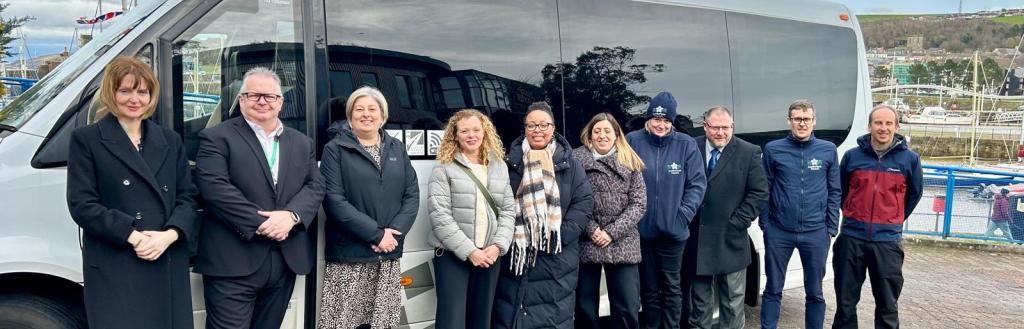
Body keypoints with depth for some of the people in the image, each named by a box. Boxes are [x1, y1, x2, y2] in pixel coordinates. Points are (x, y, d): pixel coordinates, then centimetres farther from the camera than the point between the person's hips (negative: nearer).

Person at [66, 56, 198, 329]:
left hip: (169, 266, 4)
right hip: (115, 270, -4)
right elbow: (82, 205, -5)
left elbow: (187, 197, 9)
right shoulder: (86, 140, 3)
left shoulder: (170, 140, 15)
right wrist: (134, 236, -15)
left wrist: (169, 235, -10)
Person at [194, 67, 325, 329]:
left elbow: (315, 187, 6)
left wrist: (291, 215, -14)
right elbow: (215, 189, -13)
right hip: (233, 264, -5)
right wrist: (261, 224, -17)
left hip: (287, 261, 5)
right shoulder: (217, 138, -1)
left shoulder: (302, 143, 15)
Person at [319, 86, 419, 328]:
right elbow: (333, 200, -11)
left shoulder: (397, 148, 12)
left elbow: (412, 195, 6)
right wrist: (375, 234, -15)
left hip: (389, 255, 4)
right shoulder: (335, 149, -1)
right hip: (349, 256, -4)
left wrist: (393, 233, -9)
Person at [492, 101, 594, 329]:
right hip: (514, 255, 0)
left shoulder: (569, 164, 4)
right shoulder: (511, 162, 4)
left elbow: (584, 202, 0)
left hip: (557, 258, 0)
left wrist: (562, 234, -12)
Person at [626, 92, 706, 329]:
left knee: (672, 286, 11)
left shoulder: (686, 144, -3)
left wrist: (685, 212, -10)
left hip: (673, 229, 0)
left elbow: (697, 183, -1)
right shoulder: (633, 141, -5)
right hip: (641, 229, 0)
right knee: (648, 287, 13)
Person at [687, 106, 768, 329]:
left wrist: (737, 221, -9)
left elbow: (760, 192, -4)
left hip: (731, 239, -1)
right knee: (699, 298, 14)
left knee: (732, 299, 8)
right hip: (697, 238, 2)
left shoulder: (749, 153, -3)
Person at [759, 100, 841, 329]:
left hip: (816, 233, 1)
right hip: (778, 232, -1)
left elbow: (835, 192, 6)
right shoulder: (773, 149, 1)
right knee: (773, 289, 8)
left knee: (815, 292, 11)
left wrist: (831, 228, 1)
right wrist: (765, 223, -1)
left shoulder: (828, 150, 4)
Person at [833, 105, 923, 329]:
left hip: (888, 241, -1)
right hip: (851, 238, 1)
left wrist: (895, 220, 15)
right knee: (845, 302, 9)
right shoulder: (852, 156, 1)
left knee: (887, 305, 8)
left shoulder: (910, 159, -1)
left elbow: (914, 194, 14)